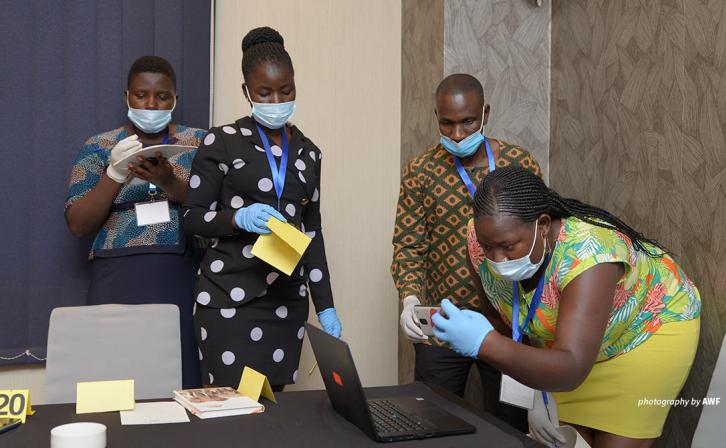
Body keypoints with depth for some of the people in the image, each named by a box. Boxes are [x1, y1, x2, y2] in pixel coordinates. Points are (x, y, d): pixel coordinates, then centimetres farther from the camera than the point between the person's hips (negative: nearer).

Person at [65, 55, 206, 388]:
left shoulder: (198, 142, 10)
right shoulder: (100, 147, 9)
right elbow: (78, 225, 2)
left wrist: (168, 180, -17)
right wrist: (114, 174, -13)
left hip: (184, 278, 0)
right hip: (120, 280, 0)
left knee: (184, 385, -5)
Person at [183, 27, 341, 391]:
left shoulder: (308, 152, 11)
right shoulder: (222, 142, -3)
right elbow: (192, 217, -2)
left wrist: (325, 306, 11)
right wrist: (239, 217, -22)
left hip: (287, 299, 4)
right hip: (229, 296, -4)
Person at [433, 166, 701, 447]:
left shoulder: (587, 252, -40)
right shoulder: (488, 239, -25)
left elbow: (571, 370, -48)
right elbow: (499, 319, -7)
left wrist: (485, 343, -62)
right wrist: (539, 389, -14)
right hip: (562, 342, 5)